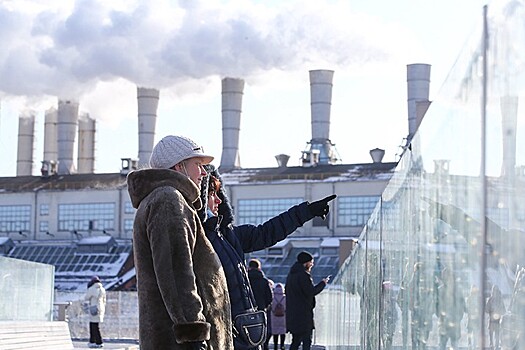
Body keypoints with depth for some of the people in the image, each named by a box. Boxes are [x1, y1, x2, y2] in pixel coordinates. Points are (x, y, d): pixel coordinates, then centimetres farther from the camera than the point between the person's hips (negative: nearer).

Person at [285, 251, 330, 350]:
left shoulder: (291, 274, 14)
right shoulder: (303, 275, -15)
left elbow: (286, 291, 23)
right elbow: (311, 291, -18)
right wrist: (323, 283, -5)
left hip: (292, 314, 9)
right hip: (303, 314, -9)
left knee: (296, 340, 14)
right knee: (307, 340, -5)